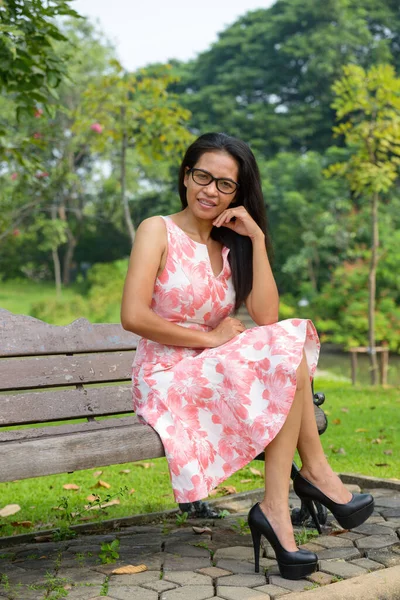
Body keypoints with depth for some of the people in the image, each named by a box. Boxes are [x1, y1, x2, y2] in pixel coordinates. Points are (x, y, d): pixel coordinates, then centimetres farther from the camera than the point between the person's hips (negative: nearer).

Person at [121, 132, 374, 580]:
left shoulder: (232, 247, 15)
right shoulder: (158, 231, -1)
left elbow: (267, 316, -1)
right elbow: (133, 316, -14)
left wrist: (257, 238, -4)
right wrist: (210, 338, -13)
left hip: (217, 377, 6)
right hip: (167, 381, -6)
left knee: (288, 342, -21)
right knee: (285, 348, -23)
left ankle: (276, 509, -24)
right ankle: (316, 472, -9)